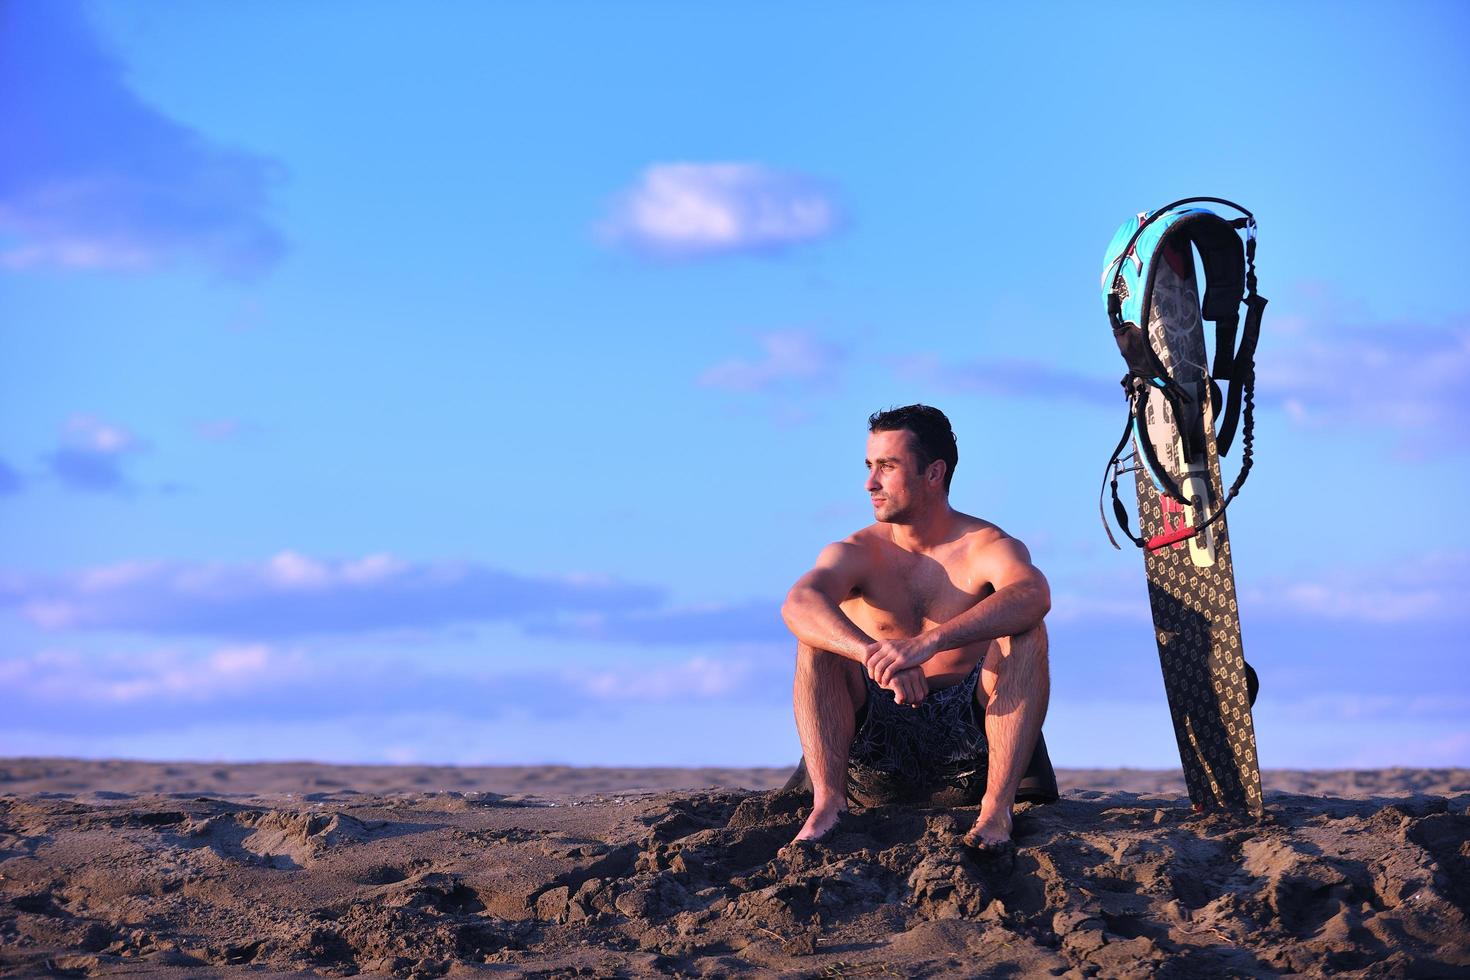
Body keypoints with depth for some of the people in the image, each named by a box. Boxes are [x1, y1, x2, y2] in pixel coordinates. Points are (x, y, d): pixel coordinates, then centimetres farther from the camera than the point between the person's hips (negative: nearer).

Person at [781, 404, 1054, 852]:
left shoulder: (987, 547, -4)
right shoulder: (857, 553, 1)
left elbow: (1033, 594, -30)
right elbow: (798, 604, -23)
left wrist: (929, 642, -44)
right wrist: (873, 654, -43)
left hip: (968, 747, -1)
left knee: (1025, 633, -23)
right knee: (819, 636, -18)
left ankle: (997, 806, -32)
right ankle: (827, 799, -31)